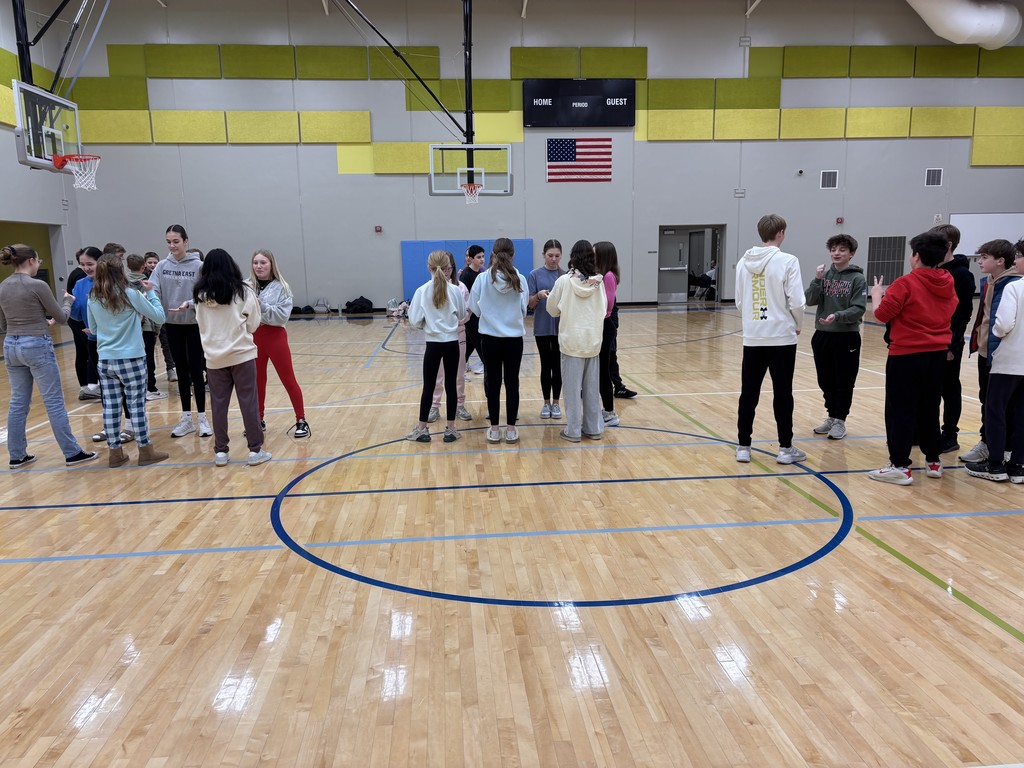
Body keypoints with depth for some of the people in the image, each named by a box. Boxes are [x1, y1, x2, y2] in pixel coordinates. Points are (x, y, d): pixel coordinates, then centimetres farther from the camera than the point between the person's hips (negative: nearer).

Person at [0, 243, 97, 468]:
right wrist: (68, 300, 16)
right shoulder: (38, 285, -13)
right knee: (54, 402, -2)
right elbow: (61, 318, -4)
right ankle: (72, 453, 4)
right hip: (37, 346, -7)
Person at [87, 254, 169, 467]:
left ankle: (115, 452, 15)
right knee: (136, 404, 3)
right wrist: (150, 293, 6)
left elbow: (93, 329, 15)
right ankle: (146, 451, 10)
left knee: (110, 406, 7)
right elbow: (159, 316, -4)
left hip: (105, 359, 4)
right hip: (131, 359, -4)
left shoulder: (93, 298, 2)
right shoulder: (130, 294, -12)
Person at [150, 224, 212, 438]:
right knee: (181, 370, 11)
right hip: (172, 325, 3)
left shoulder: (198, 266, -8)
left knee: (195, 370, 1)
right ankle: (186, 418, 18)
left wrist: (190, 304, -26)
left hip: (194, 324, -3)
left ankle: (202, 417, 11)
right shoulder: (162, 266, 1)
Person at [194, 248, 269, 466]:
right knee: (248, 402, 3)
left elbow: (202, 325, 11)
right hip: (241, 354, -2)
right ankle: (255, 450, 7)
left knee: (218, 404, 9)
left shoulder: (200, 295, 1)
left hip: (214, 357, 3)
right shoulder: (243, 291, -6)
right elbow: (253, 325, 0)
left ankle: (220, 452, 15)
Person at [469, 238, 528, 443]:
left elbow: (475, 309, 0)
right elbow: (524, 309, 3)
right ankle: (511, 429, 11)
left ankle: (494, 429, 12)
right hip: (514, 337, 0)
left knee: (493, 381, 7)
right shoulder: (520, 279, -6)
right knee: (512, 381, 6)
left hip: (490, 336, 0)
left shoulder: (483, 278, -8)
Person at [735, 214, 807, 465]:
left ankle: (743, 446, 13)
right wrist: (798, 326, 6)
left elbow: (739, 302, 8)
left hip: (752, 338, 4)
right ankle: (786, 448, 13)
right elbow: (796, 302, -11)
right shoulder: (787, 261, -10)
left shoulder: (744, 262, 4)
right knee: (782, 393, 5)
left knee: (749, 393, 8)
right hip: (781, 337, -4)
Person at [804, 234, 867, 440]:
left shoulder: (857, 278, -5)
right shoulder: (824, 275, 6)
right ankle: (831, 417, 27)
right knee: (826, 381, 13)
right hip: (822, 336, 4)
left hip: (847, 337, -4)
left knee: (844, 382, 3)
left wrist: (837, 316, -27)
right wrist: (818, 280, -14)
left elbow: (858, 309, -12)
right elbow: (810, 301, -4)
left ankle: (840, 421, 14)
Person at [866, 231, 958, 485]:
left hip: (907, 355, -7)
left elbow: (882, 314, -11)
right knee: (929, 409, 16)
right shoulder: (947, 284, 6)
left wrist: (876, 294, 6)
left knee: (900, 410, -1)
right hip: (938, 353, 7)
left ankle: (900, 467, 0)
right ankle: (933, 461, 25)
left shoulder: (906, 283, -15)